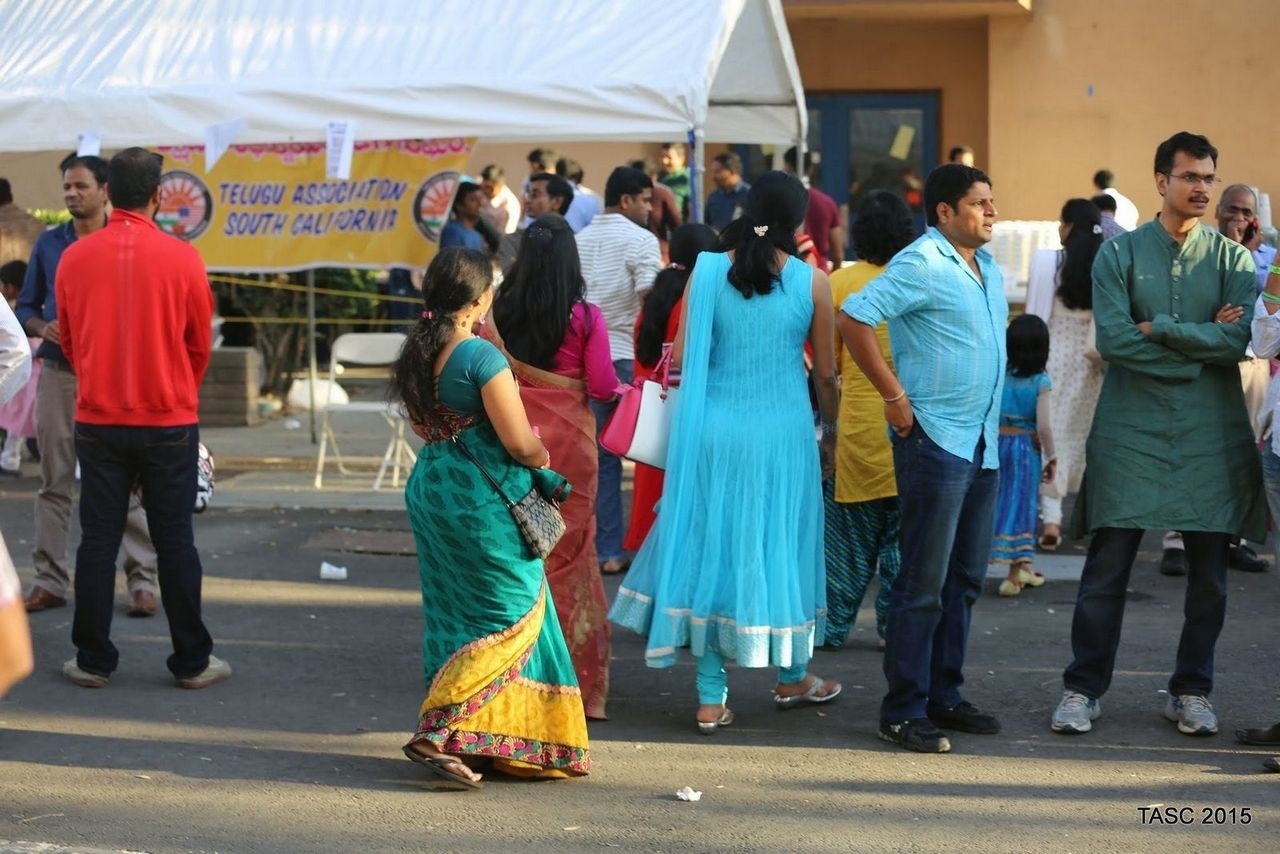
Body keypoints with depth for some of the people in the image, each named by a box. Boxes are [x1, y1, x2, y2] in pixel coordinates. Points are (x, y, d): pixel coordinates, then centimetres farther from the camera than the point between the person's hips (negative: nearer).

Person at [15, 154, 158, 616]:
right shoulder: (48, 244, 10)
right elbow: (26, 307, 14)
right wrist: (44, 328, -7)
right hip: (58, 372, 3)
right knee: (54, 482, 5)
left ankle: (142, 580, 1)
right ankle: (50, 580, 11)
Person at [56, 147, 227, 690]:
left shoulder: (74, 258, -3)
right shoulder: (181, 258, -9)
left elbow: (69, 341, 9)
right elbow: (201, 344, 3)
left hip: (98, 421, 2)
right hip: (170, 422, -1)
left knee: (98, 540, 8)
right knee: (175, 542, 5)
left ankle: (93, 660, 12)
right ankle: (192, 662, 11)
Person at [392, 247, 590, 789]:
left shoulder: (415, 354, 6)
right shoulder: (480, 356, -18)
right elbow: (520, 442, -19)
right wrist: (543, 464, 2)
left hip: (430, 487, 8)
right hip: (482, 499, -8)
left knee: (455, 615, 14)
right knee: (509, 616, -1)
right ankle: (436, 733, -10)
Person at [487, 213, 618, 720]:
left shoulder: (500, 313, -4)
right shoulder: (586, 317, -10)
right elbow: (602, 387, -9)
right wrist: (619, 389, 10)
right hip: (569, 439, -2)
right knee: (569, 549, 6)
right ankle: (575, 669, 11)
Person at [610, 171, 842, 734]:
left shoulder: (707, 271, -3)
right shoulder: (812, 283, -4)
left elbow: (680, 357, -3)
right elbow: (825, 373, 3)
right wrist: (830, 431, 18)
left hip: (713, 430, 1)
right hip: (782, 433, -1)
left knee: (711, 545, 8)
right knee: (781, 545, 15)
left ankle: (711, 698, 8)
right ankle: (791, 676, 31)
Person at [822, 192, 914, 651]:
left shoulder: (841, 281, -5)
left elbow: (828, 361, -1)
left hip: (857, 420, -1)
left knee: (849, 528, 8)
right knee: (903, 531, 9)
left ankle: (832, 624, 12)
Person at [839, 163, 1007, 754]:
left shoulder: (989, 268, 14)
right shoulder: (922, 263, -12)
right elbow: (854, 318, -20)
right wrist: (894, 397, -18)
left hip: (982, 443, 9)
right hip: (935, 439, -9)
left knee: (965, 578, 13)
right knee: (924, 581, -5)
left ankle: (944, 695, 23)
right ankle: (903, 710, 1)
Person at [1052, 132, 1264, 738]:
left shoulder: (1233, 259, 4)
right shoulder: (1119, 253, 2)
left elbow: (1239, 341, -10)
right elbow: (1112, 338, -11)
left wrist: (1160, 330, -13)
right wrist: (1201, 341, -9)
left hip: (1211, 436, 2)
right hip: (1131, 432, -1)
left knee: (1208, 571, 7)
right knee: (1107, 566, 0)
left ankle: (1192, 692, 20)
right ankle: (1083, 689, 10)